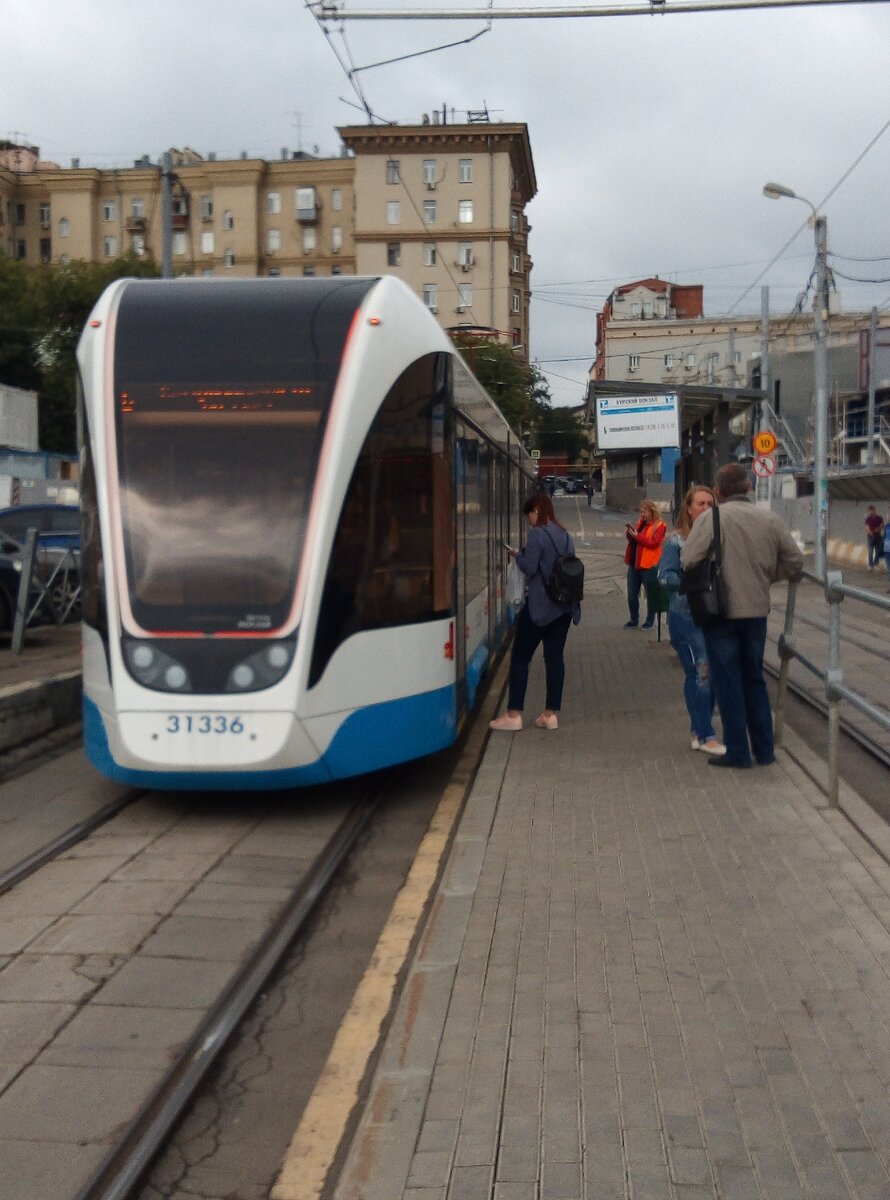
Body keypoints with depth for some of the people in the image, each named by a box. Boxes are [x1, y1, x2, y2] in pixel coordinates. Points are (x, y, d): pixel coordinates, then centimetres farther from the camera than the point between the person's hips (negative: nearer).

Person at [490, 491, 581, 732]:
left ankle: (513, 715, 0)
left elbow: (529, 568, -16)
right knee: (555, 656, 8)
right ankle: (551, 713, 9)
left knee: (520, 656, 0)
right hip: (564, 606, 7)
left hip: (540, 606, -7)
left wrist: (518, 555, 2)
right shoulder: (564, 535, 12)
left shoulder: (537, 534, -12)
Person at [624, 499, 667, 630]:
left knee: (650, 595, 5)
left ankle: (650, 621, 15)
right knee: (631, 595, 9)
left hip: (649, 566, -7)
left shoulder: (659, 526, -8)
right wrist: (629, 534, -3)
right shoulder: (641, 522, 13)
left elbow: (654, 543, -18)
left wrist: (637, 536, -21)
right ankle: (634, 620, 20)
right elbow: (633, 540, 19)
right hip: (634, 564, 7)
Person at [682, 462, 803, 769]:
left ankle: (738, 752, 8)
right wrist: (763, 575, 13)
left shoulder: (711, 518, -12)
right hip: (757, 609, 4)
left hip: (721, 612, -4)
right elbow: (795, 562, 4)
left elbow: (688, 560, -18)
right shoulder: (770, 520, 1)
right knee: (755, 679, 17)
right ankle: (764, 749, 20)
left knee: (728, 682, 5)